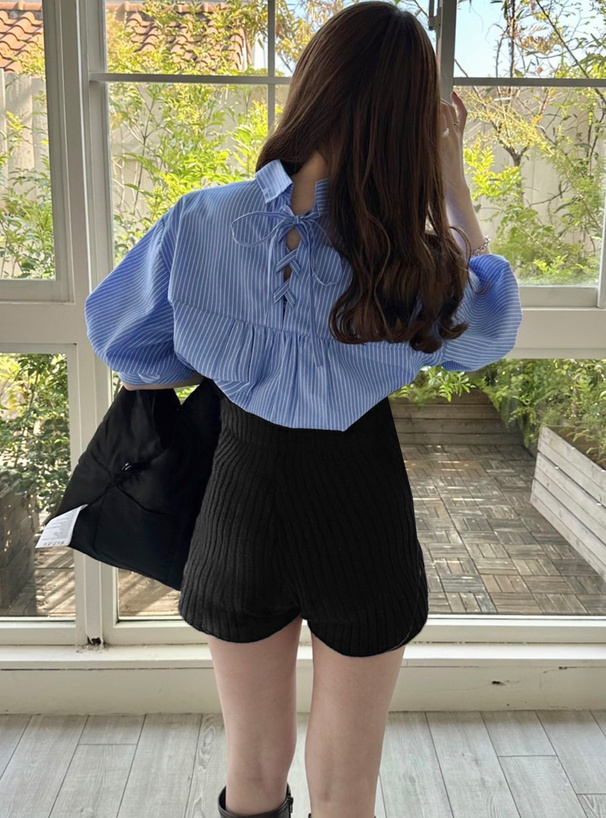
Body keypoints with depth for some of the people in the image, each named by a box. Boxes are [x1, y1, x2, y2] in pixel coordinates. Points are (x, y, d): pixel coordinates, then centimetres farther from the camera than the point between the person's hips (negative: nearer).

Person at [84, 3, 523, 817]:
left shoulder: (203, 222, -16)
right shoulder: (413, 260, -20)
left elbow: (119, 335, 1)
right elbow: (492, 311, 4)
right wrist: (452, 174, 5)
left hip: (245, 509, 2)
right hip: (361, 518, -1)